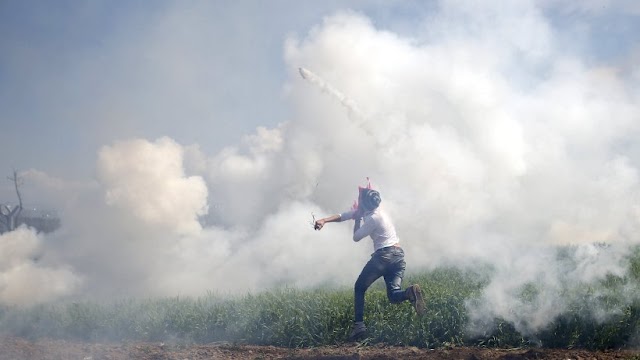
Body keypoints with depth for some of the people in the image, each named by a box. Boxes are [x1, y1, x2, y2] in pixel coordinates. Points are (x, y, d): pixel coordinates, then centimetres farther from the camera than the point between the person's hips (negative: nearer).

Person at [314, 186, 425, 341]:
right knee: (393, 295, 1)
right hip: (399, 255, 9)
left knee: (359, 288, 9)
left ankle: (359, 324, 0)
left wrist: (358, 218, 10)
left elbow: (356, 237, -1)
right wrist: (325, 220, 10)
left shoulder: (373, 218, -11)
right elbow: (343, 216, 19)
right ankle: (410, 292, -32)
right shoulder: (368, 211, 16)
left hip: (384, 254, -9)